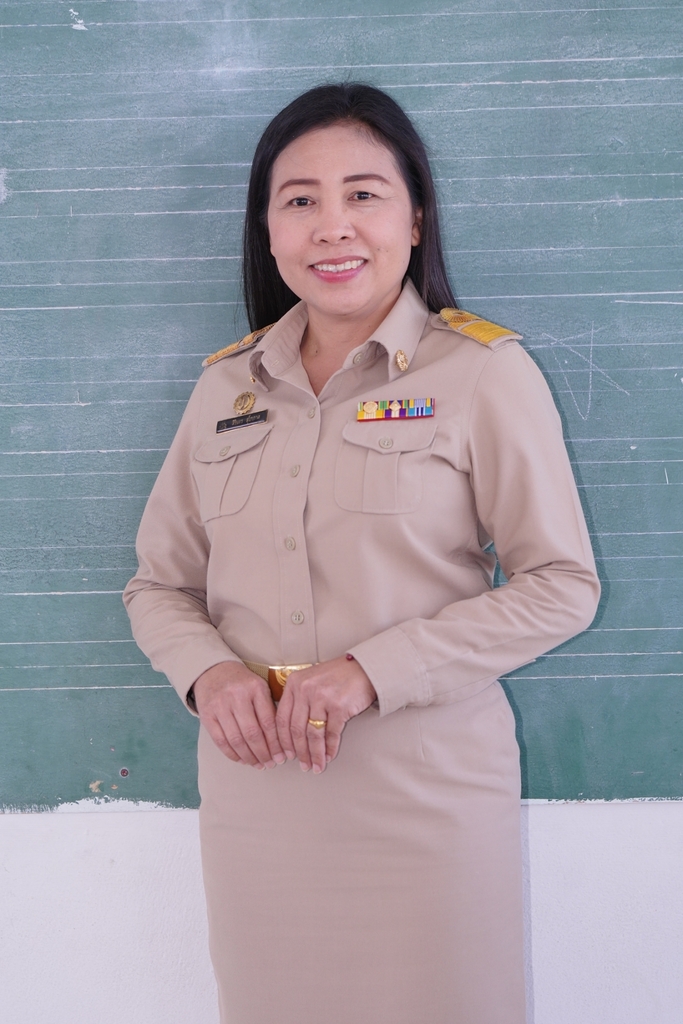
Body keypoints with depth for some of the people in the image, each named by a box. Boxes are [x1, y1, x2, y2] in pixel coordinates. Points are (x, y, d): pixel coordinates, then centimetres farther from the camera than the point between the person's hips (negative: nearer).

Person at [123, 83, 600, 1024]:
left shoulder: (484, 372, -6)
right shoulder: (227, 386, 6)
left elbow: (562, 586, -9)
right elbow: (160, 583, 10)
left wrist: (375, 671, -18)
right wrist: (208, 673, -11)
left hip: (429, 793, -3)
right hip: (253, 786, 4)